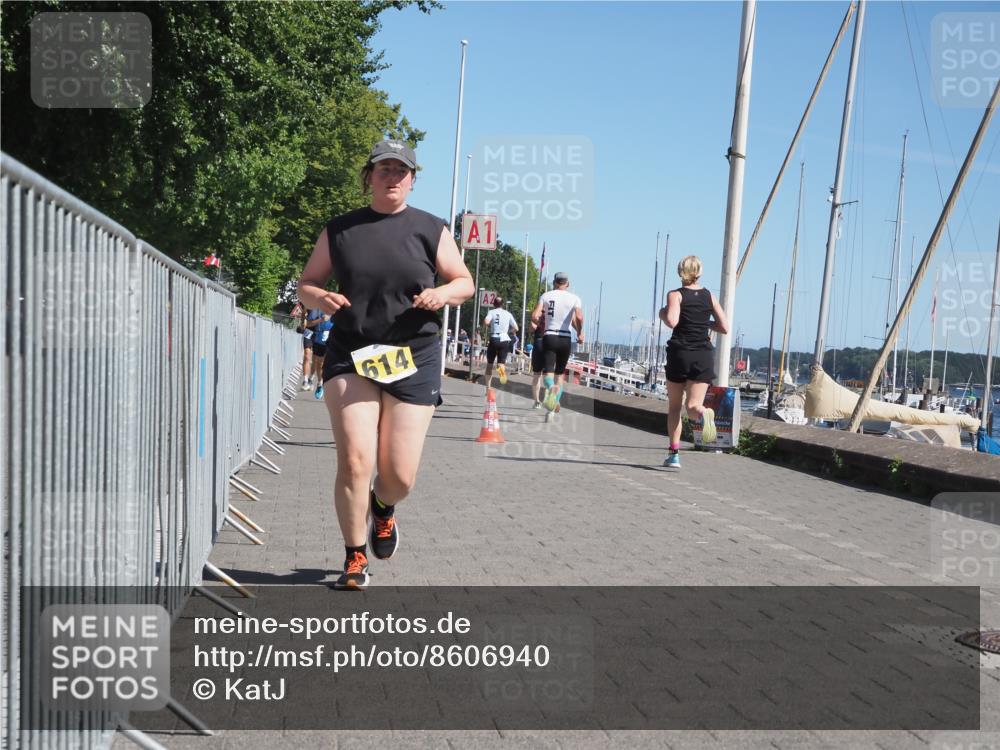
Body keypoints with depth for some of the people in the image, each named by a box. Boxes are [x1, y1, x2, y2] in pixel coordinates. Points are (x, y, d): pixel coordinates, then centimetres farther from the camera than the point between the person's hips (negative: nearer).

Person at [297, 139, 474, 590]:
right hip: (350, 356, 0)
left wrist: (442, 293, -12)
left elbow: (465, 283, 11)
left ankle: (383, 510, 37)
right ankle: (354, 561, 7)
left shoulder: (430, 229, 6)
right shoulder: (340, 231, 8)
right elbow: (306, 284, 14)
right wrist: (321, 298, -10)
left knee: (400, 475, 0)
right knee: (354, 462, -12)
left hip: (414, 358, 0)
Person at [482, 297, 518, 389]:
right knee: (501, 362, 3)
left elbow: (486, 322, -17)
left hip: (494, 339, -1)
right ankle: (501, 367, -36)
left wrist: (489, 326, 4)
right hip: (504, 340, 1)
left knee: (489, 364, 13)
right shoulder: (508, 314, 9)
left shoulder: (492, 312, 2)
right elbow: (515, 328, 5)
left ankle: (488, 387, 13)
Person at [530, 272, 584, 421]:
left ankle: (551, 388, -43)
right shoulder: (574, 298, 3)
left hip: (549, 337, -1)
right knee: (560, 372, 15)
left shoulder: (546, 295, 5)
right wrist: (580, 333, 3)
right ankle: (552, 409, 13)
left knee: (548, 370, -6)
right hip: (566, 339, 1)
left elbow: (534, 317, -5)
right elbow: (579, 317, -13)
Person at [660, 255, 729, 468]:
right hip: (704, 355, 2)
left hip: (680, 353, -2)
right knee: (693, 406, 0)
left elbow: (672, 321, -19)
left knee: (674, 406, 13)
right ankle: (704, 414, -36)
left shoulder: (676, 295, -2)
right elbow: (724, 327, 7)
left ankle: (674, 454, 10)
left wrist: (662, 314, 2)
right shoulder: (709, 296, 9)